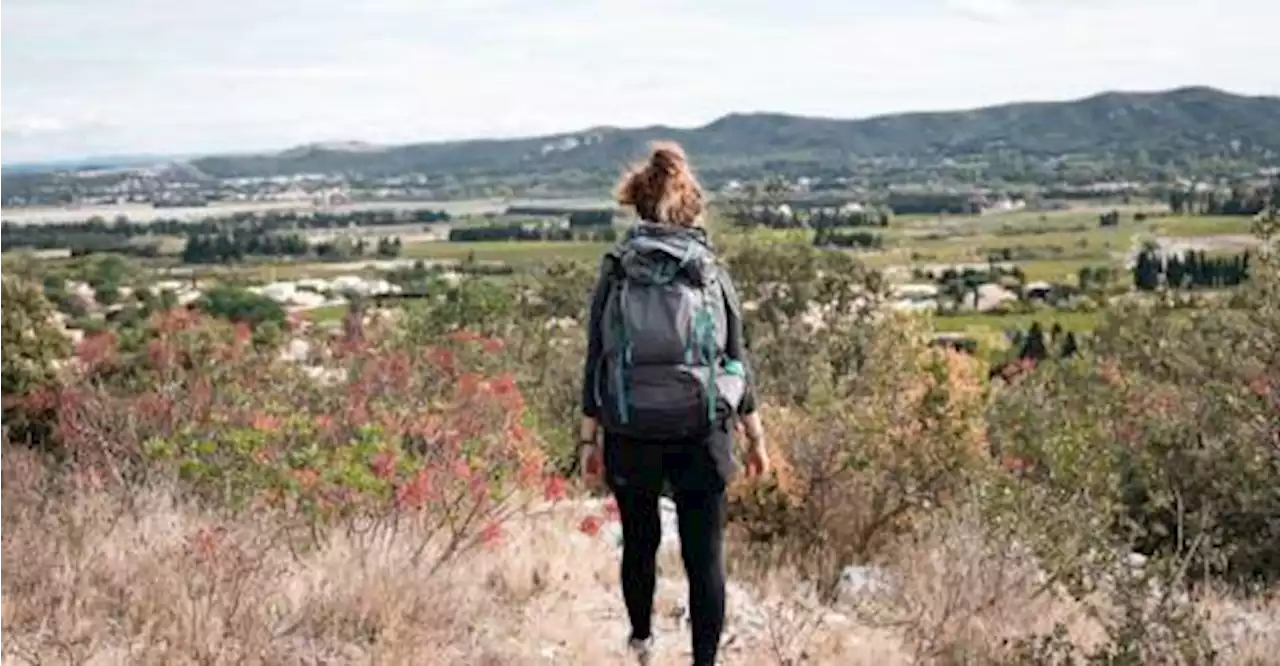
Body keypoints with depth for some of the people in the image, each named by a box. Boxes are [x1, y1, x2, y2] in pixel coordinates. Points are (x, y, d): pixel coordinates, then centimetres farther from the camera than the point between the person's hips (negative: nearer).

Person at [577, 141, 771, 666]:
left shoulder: (614, 274, 0)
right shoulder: (712, 274, 0)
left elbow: (595, 361, 0)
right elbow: (737, 361, 2)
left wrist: (589, 436, 7)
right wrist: (755, 435, 10)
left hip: (630, 433, 2)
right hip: (701, 432, -1)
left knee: (639, 541, 20)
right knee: (704, 553, 3)